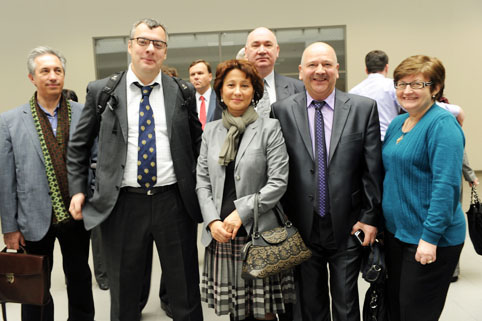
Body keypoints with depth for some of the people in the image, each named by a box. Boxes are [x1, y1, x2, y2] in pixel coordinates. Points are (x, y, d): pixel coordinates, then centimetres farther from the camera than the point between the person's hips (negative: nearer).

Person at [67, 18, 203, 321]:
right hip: (123, 204, 0)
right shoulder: (100, 91, 3)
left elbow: (197, 143, 14)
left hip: (175, 202, 0)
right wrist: (78, 189, 3)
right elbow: (79, 146, 11)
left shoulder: (183, 92, 4)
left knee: (186, 296, 12)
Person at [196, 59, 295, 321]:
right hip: (220, 235, 3)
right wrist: (213, 221, -5)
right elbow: (202, 182, 9)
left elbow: (278, 182, -7)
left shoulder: (269, 128, -1)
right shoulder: (211, 130, 11)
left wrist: (241, 213, -13)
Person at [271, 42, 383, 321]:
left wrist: (371, 217, -2)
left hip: (348, 226, 0)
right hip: (302, 227, 1)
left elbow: (373, 168, -1)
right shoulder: (282, 110, -2)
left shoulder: (364, 108, -1)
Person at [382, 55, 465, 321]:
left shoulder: (442, 124, -15)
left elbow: (446, 184, -22)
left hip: (431, 240, -8)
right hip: (395, 231, 8)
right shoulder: (397, 123, 10)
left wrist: (430, 237, -24)